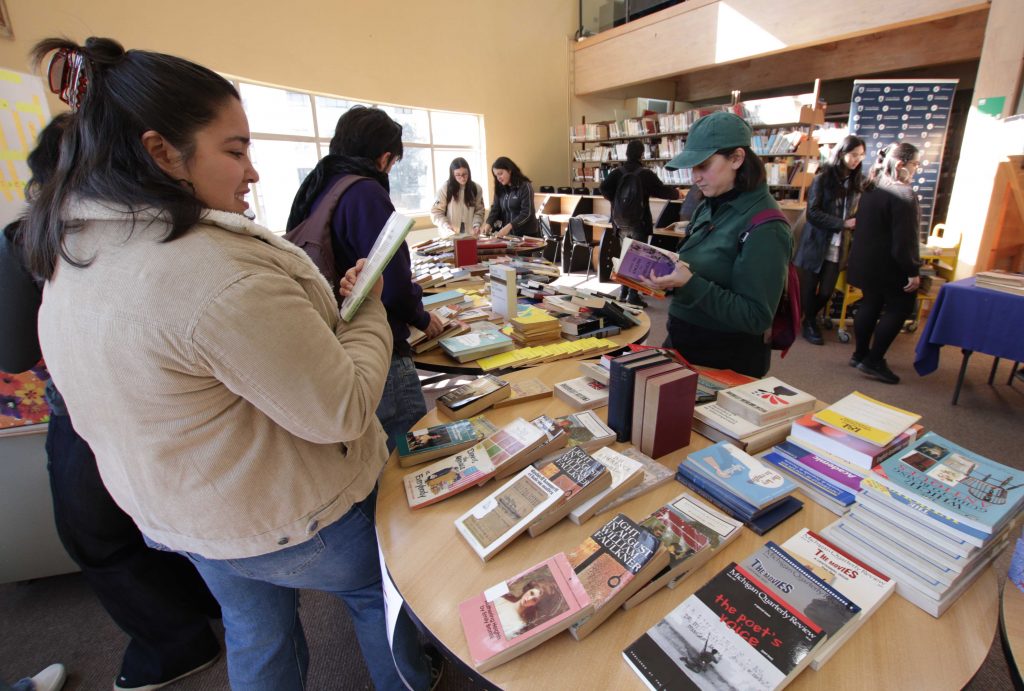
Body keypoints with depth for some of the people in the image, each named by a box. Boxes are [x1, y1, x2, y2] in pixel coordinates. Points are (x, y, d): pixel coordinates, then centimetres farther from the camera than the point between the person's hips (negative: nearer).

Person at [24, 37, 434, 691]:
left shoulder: (70, 257, -3)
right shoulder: (220, 270, -35)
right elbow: (343, 411, -30)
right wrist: (369, 309, -14)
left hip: (175, 511, 8)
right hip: (293, 520, -7)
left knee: (256, 638, 30)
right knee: (380, 592, 23)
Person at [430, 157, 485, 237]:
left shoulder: (476, 188, 5)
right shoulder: (445, 188, -4)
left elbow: (479, 211, 7)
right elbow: (436, 212, -4)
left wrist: (476, 225, -12)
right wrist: (446, 227, -19)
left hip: (470, 234, 2)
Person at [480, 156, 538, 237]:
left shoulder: (525, 186, -12)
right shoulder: (500, 188, 6)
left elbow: (527, 213, -19)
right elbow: (495, 208, 2)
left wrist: (509, 226, -30)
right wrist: (488, 223, -17)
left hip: (527, 234, -5)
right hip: (509, 234, 5)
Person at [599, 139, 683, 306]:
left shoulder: (617, 172, 1)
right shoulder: (646, 173, -7)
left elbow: (604, 188, -11)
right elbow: (662, 190, -3)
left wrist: (616, 201, 2)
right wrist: (677, 193, 16)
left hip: (621, 222, 4)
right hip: (639, 222, -4)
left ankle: (624, 292, 20)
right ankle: (633, 295, 0)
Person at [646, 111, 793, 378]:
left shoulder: (764, 227, -18)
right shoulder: (708, 208, 4)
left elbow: (756, 317, -21)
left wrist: (690, 284, -29)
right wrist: (668, 274, -8)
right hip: (684, 344, 7)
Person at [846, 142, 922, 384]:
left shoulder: (871, 189, 8)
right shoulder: (903, 194, -19)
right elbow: (904, 240, -22)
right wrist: (912, 271, -16)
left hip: (866, 262, 8)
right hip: (890, 267, -8)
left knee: (870, 303, 16)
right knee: (899, 308, 3)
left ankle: (860, 355, 24)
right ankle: (874, 362, 3)